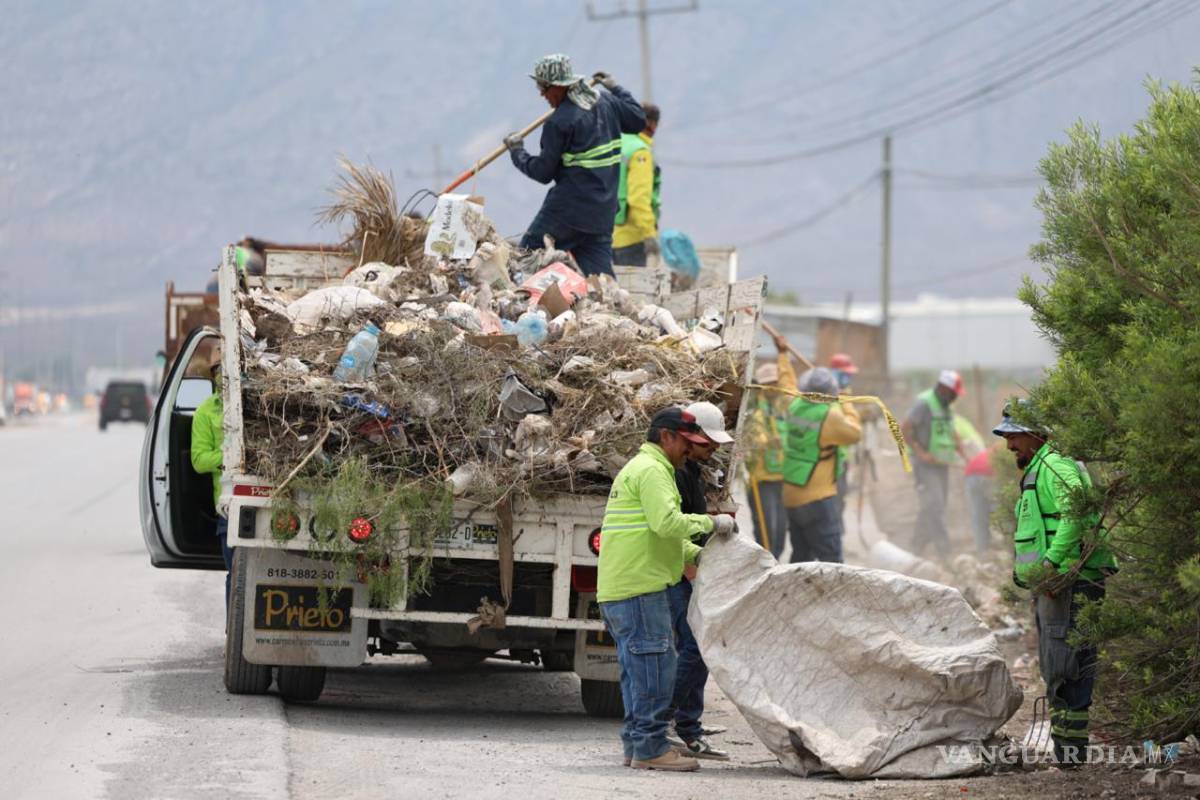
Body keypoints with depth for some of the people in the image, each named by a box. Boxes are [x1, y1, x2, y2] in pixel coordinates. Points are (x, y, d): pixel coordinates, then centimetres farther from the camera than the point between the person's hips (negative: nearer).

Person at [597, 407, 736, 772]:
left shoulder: (639, 468, 25)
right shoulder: (652, 470, -9)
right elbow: (667, 522, -22)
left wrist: (698, 554, 17)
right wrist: (711, 523, -12)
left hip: (619, 590, 11)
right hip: (640, 587, -11)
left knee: (638, 667, 13)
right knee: (654, 665, -10)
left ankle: (637, 745, 16)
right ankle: (650, 747, -10)